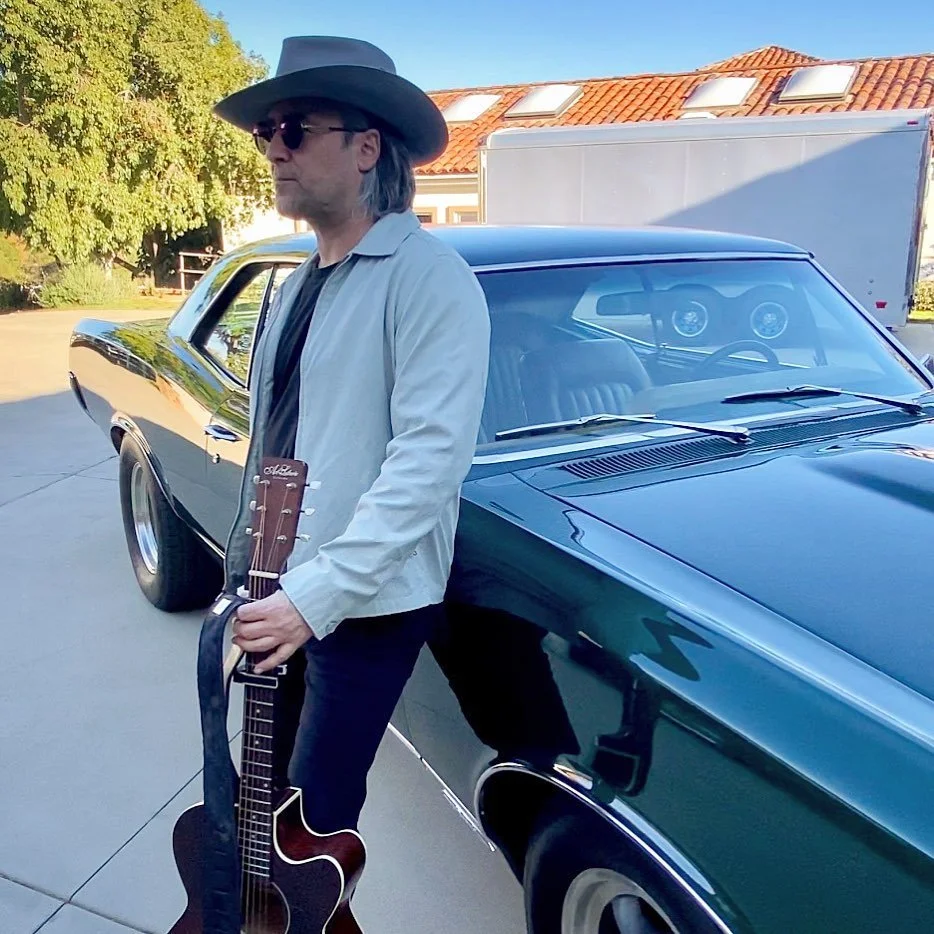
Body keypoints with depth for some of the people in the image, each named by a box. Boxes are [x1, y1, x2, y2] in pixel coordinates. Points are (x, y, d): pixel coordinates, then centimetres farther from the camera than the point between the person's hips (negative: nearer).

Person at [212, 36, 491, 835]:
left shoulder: (429, 278, -15)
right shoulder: (301, 283, 12)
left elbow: (430, 459, -23)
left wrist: (317, 594, -26)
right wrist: (249, 567, 16)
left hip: (364, 605, -8)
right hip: (272, 592, 8)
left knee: (311, 826, 3)